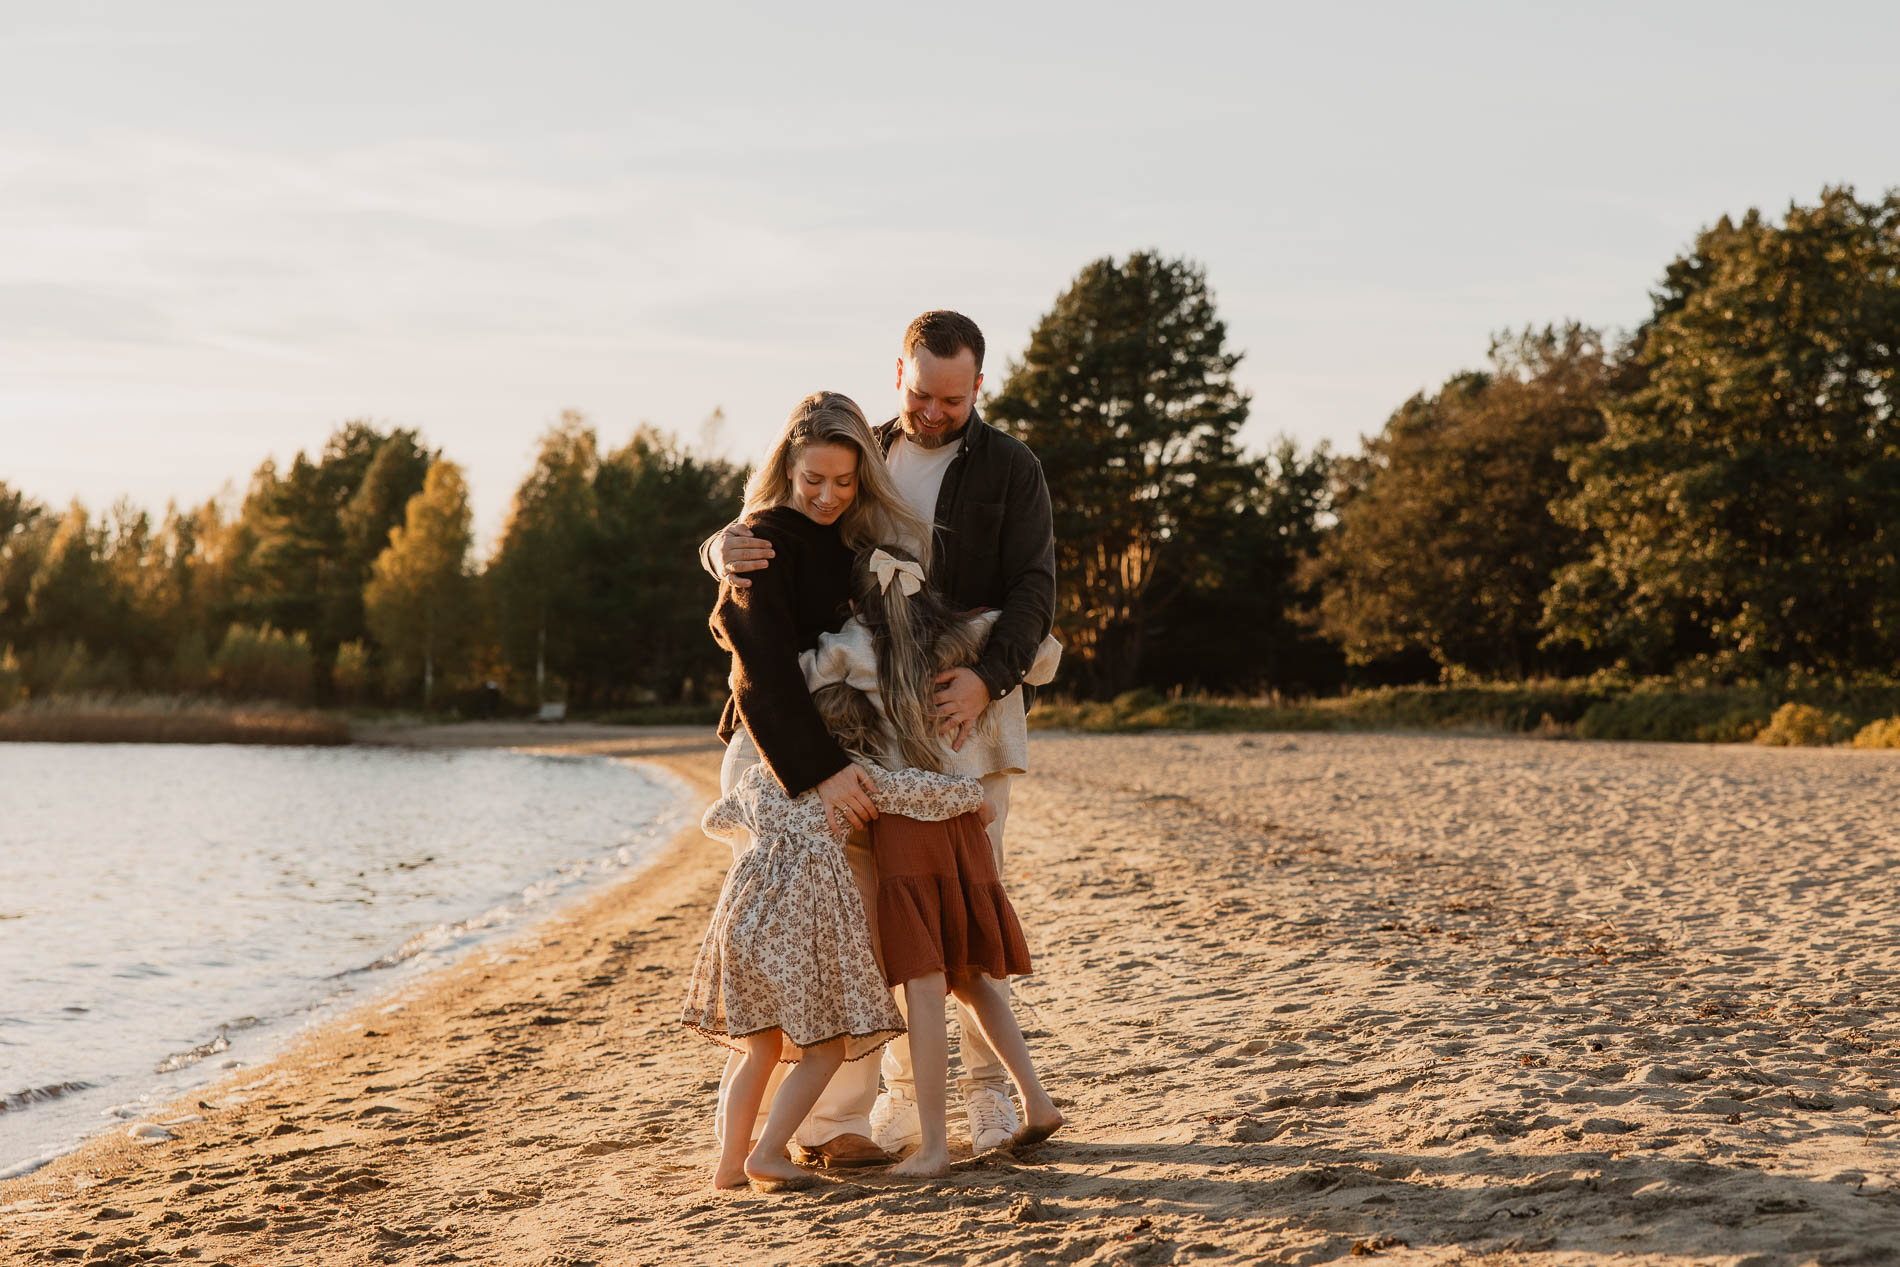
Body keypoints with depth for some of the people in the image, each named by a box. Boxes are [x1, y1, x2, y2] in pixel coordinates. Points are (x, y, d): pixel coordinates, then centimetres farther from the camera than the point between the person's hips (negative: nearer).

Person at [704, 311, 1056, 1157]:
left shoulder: (1010, 470, 3)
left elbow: (1032, 589, -6)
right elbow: (772, 535, 12)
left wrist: (988, 678, -24)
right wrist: (727, 547, -15)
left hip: (970, 707, -3)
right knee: (875, 904, -1)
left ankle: (989, 1089, 9)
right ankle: (903, 1089, 6)